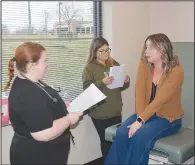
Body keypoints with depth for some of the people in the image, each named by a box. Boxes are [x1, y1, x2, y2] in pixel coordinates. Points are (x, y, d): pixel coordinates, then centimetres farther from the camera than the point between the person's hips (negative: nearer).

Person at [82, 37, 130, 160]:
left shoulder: (115, 64, 8)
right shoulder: (89, 68, -6)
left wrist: (126, 82, -5)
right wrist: (102, 83, -24)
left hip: (116, 111, 4)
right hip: (100, 113, -4)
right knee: (106, 142, 3)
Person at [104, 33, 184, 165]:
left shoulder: (176, 71, -18)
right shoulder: (144, 65, -3)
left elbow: (160, 100, -24)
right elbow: (140, 92, -8)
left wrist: (140, 121, -28)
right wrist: (139, 117, -20)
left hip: (168, 118, -4)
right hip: (147, 113, 4)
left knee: (140, 136, -28)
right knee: (122, 133, -20)